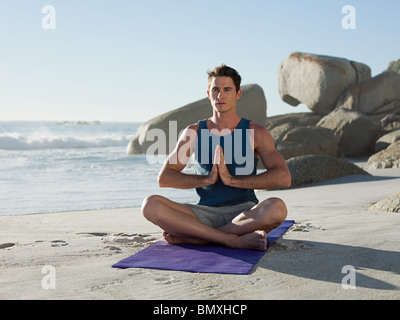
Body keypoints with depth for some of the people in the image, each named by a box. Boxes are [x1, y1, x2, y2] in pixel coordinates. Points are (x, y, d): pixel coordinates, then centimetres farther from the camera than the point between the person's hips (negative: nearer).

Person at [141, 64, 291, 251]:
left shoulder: (256, 133, 2)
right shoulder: (194, 132, 8)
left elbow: (283, 178, -11)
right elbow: (164, 178, 1)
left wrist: (232, 179, -18)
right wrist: (206, 179, -14)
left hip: (244, 212, -1)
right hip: (205, 212, 2)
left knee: (277, 208, -35)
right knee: (150, 205, -24)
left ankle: (189, 237, -25)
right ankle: (235, 240, -27)